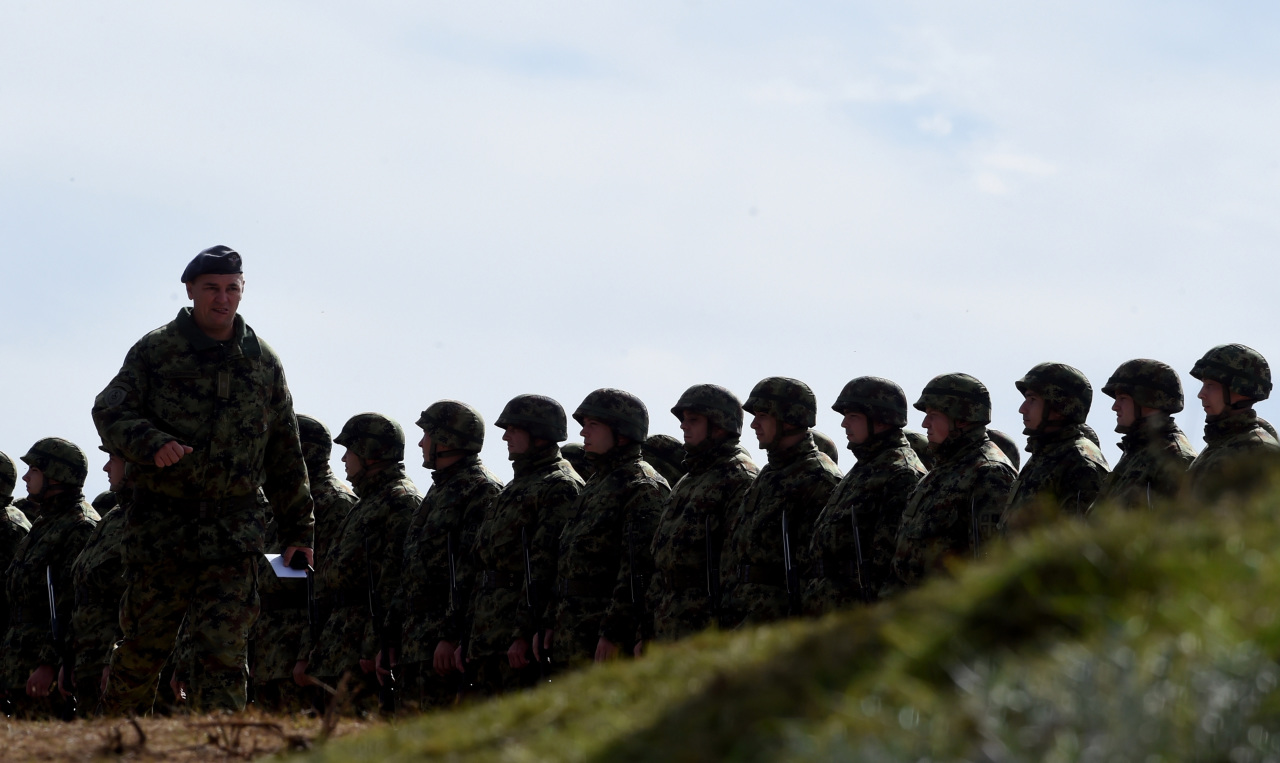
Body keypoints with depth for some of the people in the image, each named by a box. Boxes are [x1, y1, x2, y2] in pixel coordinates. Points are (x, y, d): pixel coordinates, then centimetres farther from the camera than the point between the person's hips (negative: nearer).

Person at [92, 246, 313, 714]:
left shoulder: (263, 362, 11)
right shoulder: (156, 350, 3)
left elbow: (285, 456, 15)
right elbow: (109, 410, -6)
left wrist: (298, 531, 13)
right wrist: (150, 443, -26)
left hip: (232, 534, 1)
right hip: (159, 529, -1)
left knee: (225, 653, -7)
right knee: (142, 647, 6)